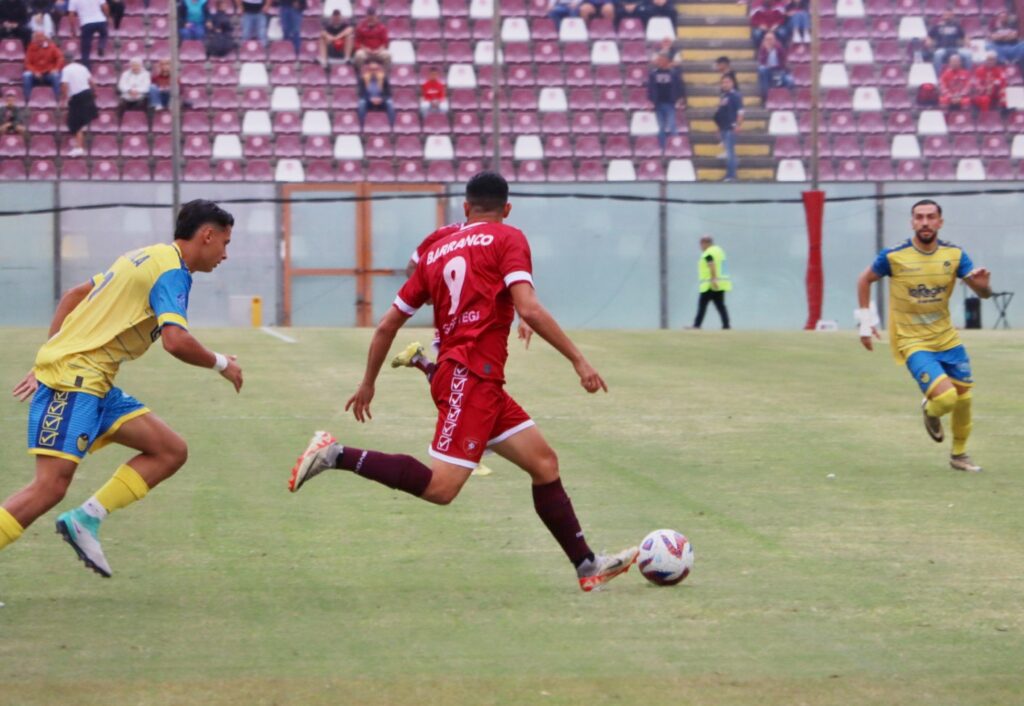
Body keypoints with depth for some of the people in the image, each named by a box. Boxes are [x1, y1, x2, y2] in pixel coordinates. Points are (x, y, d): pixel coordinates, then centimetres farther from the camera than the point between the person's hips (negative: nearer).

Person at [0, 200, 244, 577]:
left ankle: (86, 518, 0)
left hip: (95, 384, 10)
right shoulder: (171, 270, -10)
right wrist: (221, 364, -5)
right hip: (73, 379, -10)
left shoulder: (146, 259, 19)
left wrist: (45, 363, 24)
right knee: (50, 487, -17)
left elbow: (74, 295, 25)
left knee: (171, 451, 4)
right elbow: (176, 341, -23)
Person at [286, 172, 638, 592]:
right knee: (440, 487, -16)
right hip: (471, 378, -9)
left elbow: (387, 324, 19)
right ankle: (338, 456, -18)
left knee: (544, 463, 11)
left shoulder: (437, 252, 19)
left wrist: (368, 384, 30)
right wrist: (578, 360, -10)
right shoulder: (507, 240, 0)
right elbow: (528, 308, -14)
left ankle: (588, 566, 10)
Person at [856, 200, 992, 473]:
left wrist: (982, 285, -29)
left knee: (964, 397, 6)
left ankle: (959, 455, 31)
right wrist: (865, 320, -1)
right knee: (945, 397, -21)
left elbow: (983, 294, -5)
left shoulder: (954, 254, -5)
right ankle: (930, 412, 18)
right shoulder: (893, 256, -13)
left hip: (946, 338, 4)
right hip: (912, 343, -4)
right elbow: (865, 280, 4)